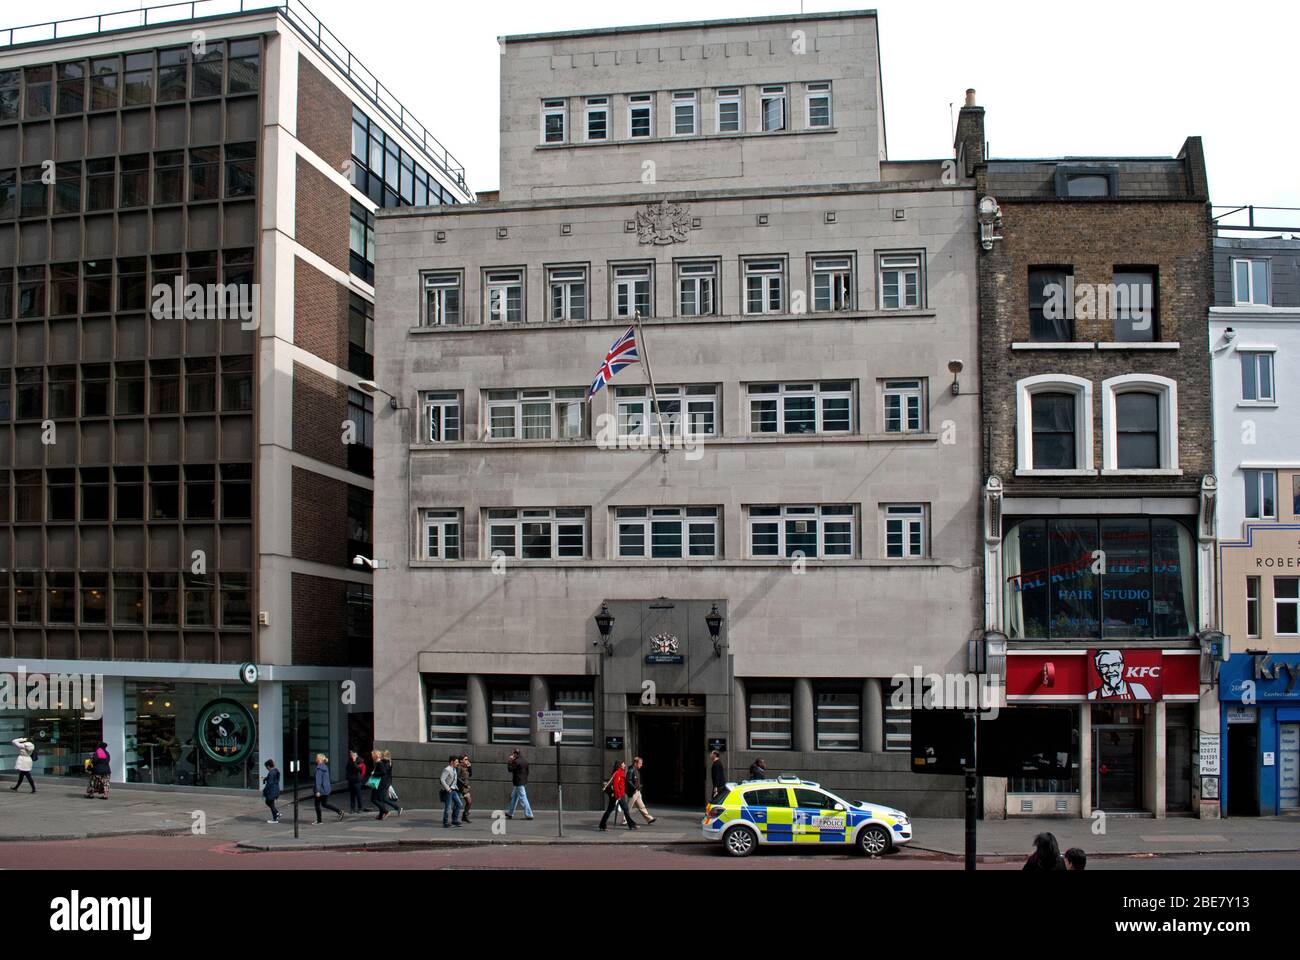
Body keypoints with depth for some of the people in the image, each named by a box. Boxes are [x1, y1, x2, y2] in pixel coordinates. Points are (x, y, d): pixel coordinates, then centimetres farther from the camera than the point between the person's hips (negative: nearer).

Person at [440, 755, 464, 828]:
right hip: (447, 791, -9)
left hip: (453, 790, 9)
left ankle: (455, 820, 12)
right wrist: (448, 789, -21)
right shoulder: (447, 769, -15)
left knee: (459, 804, 5)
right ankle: (445, 823, 7)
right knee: (448, 807, -3)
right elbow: (442, 780, -21)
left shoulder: (455, 769, 13)